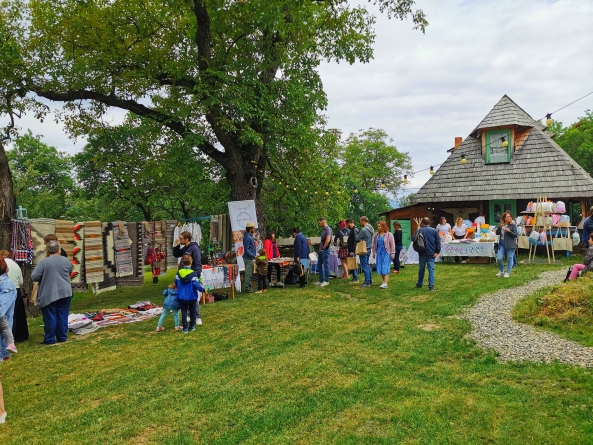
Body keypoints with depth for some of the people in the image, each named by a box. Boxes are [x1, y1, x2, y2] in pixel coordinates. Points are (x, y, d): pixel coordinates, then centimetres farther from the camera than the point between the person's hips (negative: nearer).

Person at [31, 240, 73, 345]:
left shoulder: (43, 262, -10)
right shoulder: (66, 260, 2)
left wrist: (44, 277, 9)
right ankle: (62, 337, 16)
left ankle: (50, 339, 7)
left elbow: (34, 277, -9)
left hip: (49, 294, -3)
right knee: (63, 316, 10)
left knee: (50, 317, 3)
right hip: (65, 293, 3)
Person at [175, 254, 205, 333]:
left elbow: (176, 283, 7)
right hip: (192, 297, -2)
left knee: (184, 312, 7)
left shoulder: (179, 273, -3)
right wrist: (203, 289, -4)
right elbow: (196, 284, -18)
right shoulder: (193, 273, -14)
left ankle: (185, 328, 5)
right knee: (192, 311, 16)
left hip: (181, 297, 2)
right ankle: (192, 326, 22)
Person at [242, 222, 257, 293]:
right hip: (248, 258, -10)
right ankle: (247, 288, 2)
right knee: (248, 274, -4)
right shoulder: (247, 237, -18)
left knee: (250, 274, 15)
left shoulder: (250, 236, 13)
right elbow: (246, 249, -22)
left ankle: (248, 287, 23)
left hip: (250, 258, 10)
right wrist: (254, 256, -22)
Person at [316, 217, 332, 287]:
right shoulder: (323, 229, 14)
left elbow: (328, 240, -25)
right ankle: (321, 280, 22)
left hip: (325, 250, -10)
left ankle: (326, 280, 6)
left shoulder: (328, 229, -14)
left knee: (326, 265, -1)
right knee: (320, 265, 14)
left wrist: (323, 248, -15)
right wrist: (320, 247, 12)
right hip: (321, 250, 10)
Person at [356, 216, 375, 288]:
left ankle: (367, 283, -1)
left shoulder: (364, 230, -21)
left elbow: (357, 238, -13)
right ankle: (370, 281, 22)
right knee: (367, 265, 17)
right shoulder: (371, 229, 8)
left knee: (365, 266, -4)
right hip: (369, 249, 9)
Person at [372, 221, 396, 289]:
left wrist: (392, 253, -9)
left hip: (386, 253, -5)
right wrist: (374, 253, 15)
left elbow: (392, 244, -6)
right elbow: (374, 244, 17)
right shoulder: (377, 235, 10)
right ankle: (385, 281, 18)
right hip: (379, 253, 6)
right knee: (380, 267, 5)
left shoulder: (389, 234, -5)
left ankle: (385, 283, -15)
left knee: (385, 268, -10)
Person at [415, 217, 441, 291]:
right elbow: (438, 242, -3)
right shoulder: (434, 231, -1)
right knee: (431, 269, 0)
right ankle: (431, 286, -6)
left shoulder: (419, 230, -6)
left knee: (421, 268, 13)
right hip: (432, 253, 0)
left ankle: (419, 283, 26)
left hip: (422, 253, 0)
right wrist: (437, 252, 0)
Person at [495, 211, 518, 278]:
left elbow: (515, 235, -8)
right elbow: (497, 233, 4)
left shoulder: (513, 225, -5)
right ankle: (501, 271, 21)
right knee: (499, 259, -1)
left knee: (509, 259, 2)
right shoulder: (501, 224, 9)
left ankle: (508, 273, 16)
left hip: (510, 245, -4)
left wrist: (509, 231, -23)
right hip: (502, 244, 4)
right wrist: (499, 227, -12)